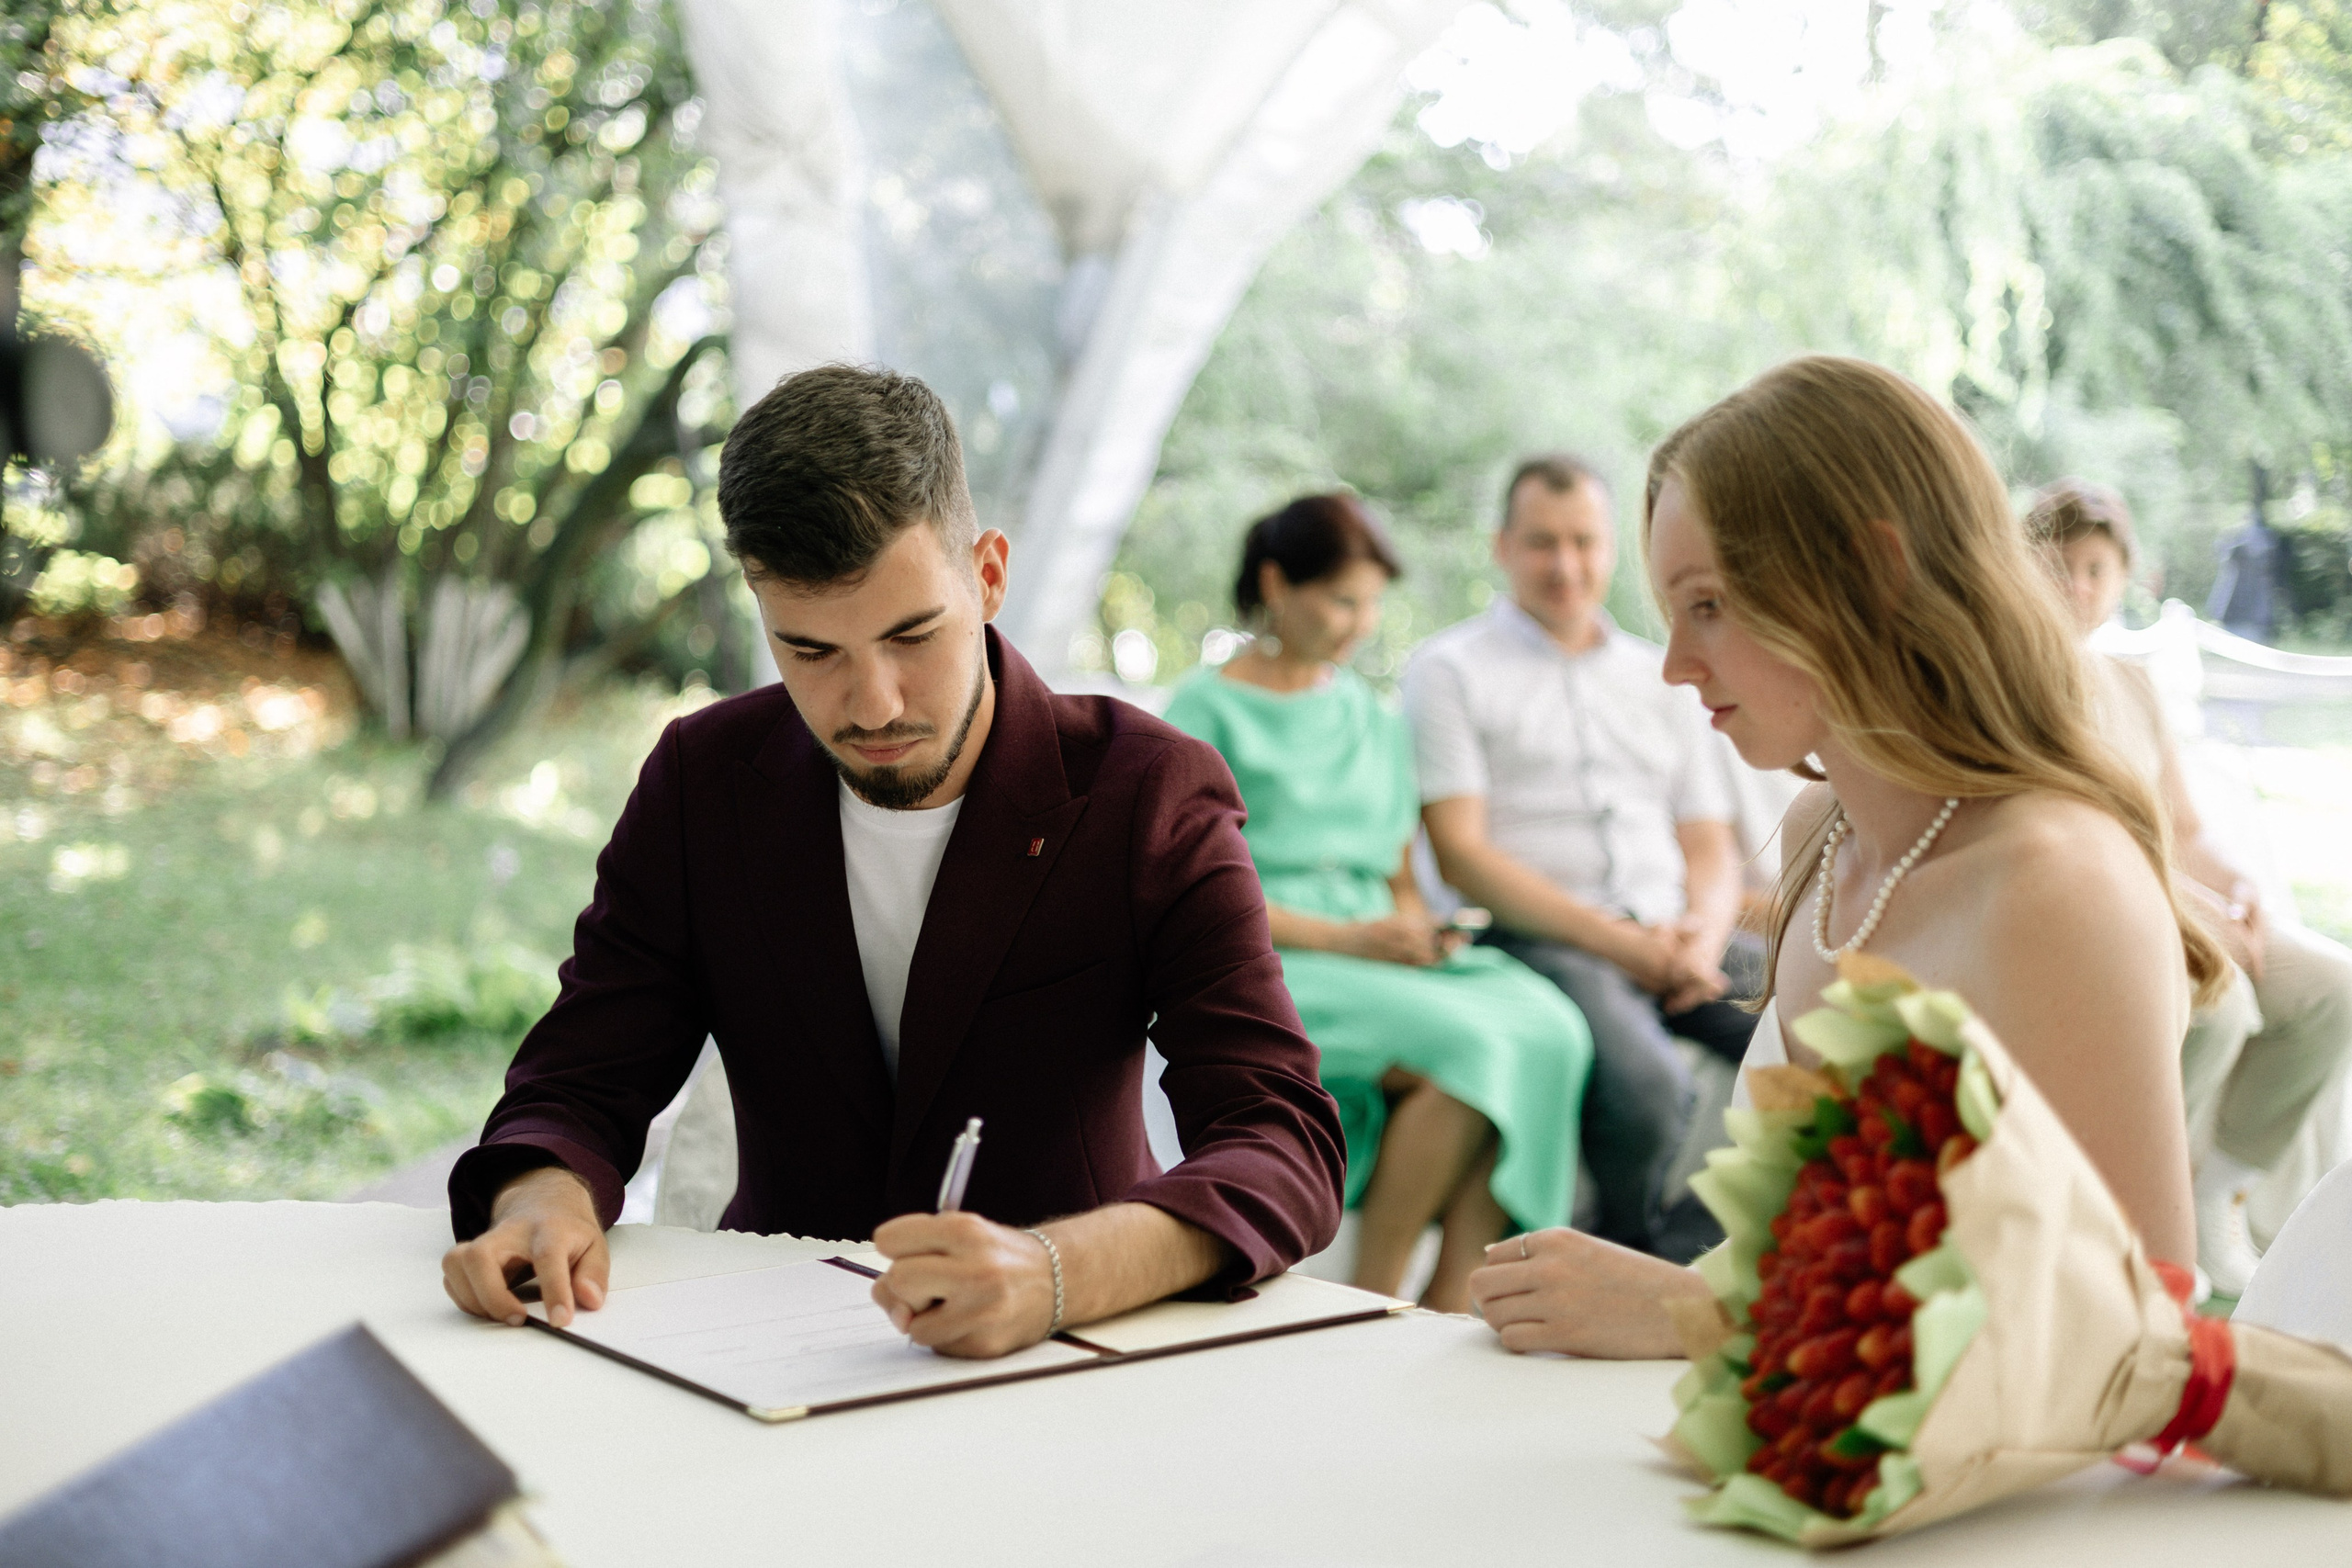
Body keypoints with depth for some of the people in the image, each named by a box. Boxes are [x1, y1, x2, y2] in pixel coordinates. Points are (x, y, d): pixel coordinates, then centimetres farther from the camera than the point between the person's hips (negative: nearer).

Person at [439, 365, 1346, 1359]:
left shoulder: (1151, 798, -11)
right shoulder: (702, 784, 0)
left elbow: (1286, 1148, -20)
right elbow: (578, 1087, 1)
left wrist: (1058, 1273, -40)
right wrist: (545, 1203, -24)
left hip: (1069, 1369, -1)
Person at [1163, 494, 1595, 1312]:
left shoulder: (1373, 717, 23)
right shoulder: (1206, 709, 2)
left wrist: (1418, 924, 1)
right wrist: (1342, 938, -12)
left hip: (1379, 956, 6)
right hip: (1262, 968, -6)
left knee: (1547, 1027, -25)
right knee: (1462, 1045, -32)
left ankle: (1449, 1306, -26)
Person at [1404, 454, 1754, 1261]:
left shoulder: (1660, 677, 22)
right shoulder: (1449, 670, 6)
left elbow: (1711, 848, 19)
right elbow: (1460, 854, -4)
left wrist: (1703, 935, -5)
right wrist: (1614, 938, -12)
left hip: (1671, 938, 5)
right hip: (1537, 942, -5)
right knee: (1647, 1082, -35)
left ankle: (1682, 1247, -11)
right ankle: (1639, 1247, -6)